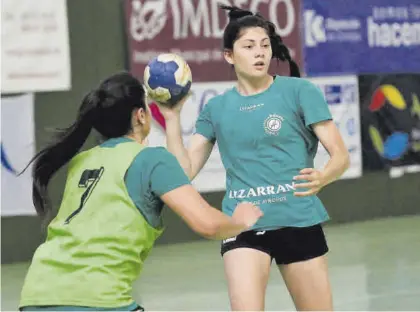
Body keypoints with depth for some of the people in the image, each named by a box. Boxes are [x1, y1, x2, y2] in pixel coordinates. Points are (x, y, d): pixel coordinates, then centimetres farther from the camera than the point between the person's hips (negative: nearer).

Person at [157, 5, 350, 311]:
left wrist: (321, 178, -28)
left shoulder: (299, 91, -2)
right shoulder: (216, 108, 7)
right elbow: (184, 170, 8)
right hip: (242, 226, 1)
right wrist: (172, 118, -3)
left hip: (298, 222, -1)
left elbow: (341, 155, -6)